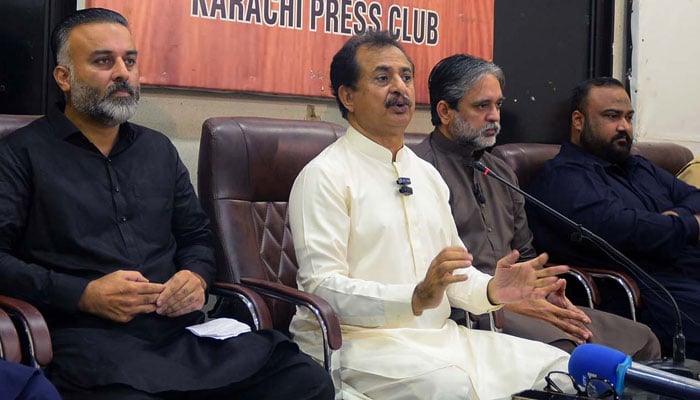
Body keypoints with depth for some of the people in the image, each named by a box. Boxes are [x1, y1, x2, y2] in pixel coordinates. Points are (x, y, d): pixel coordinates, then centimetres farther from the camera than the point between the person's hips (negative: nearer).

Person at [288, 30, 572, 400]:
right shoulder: (324, 175, -8)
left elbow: (455, 274, 17)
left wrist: (491, 290, -6)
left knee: (557, 367, -8)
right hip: (357, 339, -7)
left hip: (438, 334, 7)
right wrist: (417, 298, -30)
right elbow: (321, 288, -17)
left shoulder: (427, 173, 16)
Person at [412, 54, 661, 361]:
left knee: (642, 341, -3)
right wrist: (507, 301, -14)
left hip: (514, 302, 8)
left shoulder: (502, 173, 23)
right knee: (565, 351, -34)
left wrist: (546, 295, 6)